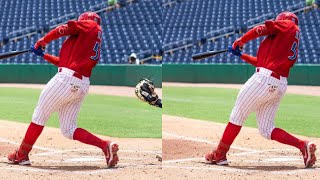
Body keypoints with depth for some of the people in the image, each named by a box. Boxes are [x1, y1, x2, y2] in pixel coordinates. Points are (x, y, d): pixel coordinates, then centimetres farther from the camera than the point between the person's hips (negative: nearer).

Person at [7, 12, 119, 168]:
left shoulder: (91, 25, 6)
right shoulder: (94, 44, 27)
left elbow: (64, 29, -6)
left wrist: (43, 41, 6)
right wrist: (44, 55, 32)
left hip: (67, 79, -8)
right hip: (82, 86, 8)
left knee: (39, 115, 4)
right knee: (68, 130, 11)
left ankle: (22, 154, 10)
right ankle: (105, 145, -5)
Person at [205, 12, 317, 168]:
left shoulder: (288, 25, 7)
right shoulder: (292, 44, 27)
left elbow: (262, 29, -7)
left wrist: (241, 41, 4)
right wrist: (241, 55, 32)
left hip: (265, 79, -9)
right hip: (280, 86, 9)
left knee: (237, 115, 3)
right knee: (266, 130, 10)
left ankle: (219, 154, 7)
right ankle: (303, 145, -5)